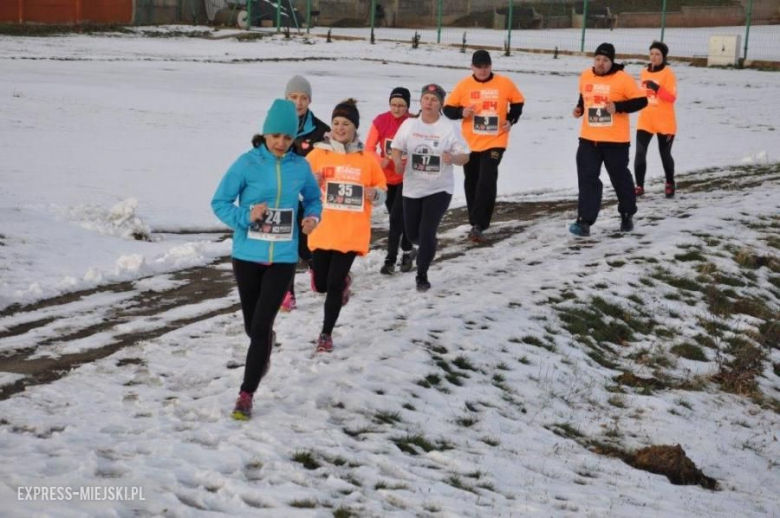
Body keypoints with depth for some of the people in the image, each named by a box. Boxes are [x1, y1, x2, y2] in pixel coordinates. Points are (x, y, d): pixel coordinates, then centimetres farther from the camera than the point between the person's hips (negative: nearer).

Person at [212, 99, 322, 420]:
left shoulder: (300, 167, -3)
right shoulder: (247, 164, -10)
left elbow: (313, 198, 15)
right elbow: (219, 202, -6)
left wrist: (312, 217, -6)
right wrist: (245, 217, -23)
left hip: (283, 259, 0)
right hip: (247, 255, 0)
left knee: (261, 326, -9)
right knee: (252, 325, 15)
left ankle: (246, 395, 1)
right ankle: (264, 351, 52)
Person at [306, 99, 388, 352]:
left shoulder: (367, 158, 1)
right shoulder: (317, 154, 0)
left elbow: (382, 191, 11)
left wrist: (374, 194, -11)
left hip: (352, 234, -1)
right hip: (322, 231, 1)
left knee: (334, 284, -3)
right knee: (320, 285, 4)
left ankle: (326, 334, 13)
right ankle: (342, 283, 40)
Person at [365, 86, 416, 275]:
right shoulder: (380, 121, -6)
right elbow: (369, 148, -5)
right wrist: (379, 161, -23)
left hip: (406, 178, -4)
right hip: (386, 177, 4)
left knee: (396, 217, -9)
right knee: (397, 217, 17)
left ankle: (390, 259, 0)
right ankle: (408, 251, 36)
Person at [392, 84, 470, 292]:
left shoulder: (449, 128, -9)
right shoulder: (409, 124, -1)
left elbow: (465, 157, -6)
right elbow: (396, 148, 7)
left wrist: (453, 158, -28)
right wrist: (398, 161, -16)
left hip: (439, 189, -3)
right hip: (412, 188, 3)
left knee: (427, 232, -11)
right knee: (412, 233, 11)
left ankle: (422, 276, 5)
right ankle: (428, 250, 47)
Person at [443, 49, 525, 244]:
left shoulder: (504, 84, -4)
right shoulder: (464, 85, -4)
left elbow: (518, 102, 12)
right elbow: (448, 108, 1)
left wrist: (510, 120, -2)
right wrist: (462, 112, -18)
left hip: (494, 142, -2)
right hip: (470, 143, 2)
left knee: (487, 182, -15)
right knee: (471, 183, 12)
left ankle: (478, 226, -13)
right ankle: (475, 223, 27)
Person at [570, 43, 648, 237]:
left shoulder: (623, 79, -13)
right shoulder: (585, 77, 4)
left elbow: (641, 101, -10)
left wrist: (618, 107, -21)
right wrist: (580, 108, 3)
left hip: (615, 140, -4)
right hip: (589, 139, 4)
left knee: (620, 178, 12)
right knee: (587, 179, -2)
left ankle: (627, 215, 32)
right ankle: (584, 221, -3)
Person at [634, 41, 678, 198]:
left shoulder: (668, 73, -10)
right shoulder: (644, 72, 7)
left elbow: (672, 97, -18)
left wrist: (657, 88, -29)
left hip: (664, 122, -4)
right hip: (645, 120, 4)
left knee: (665, 154, 8)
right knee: (640, 153, -7)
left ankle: (670, 185, 28)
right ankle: (639, 186, 0)